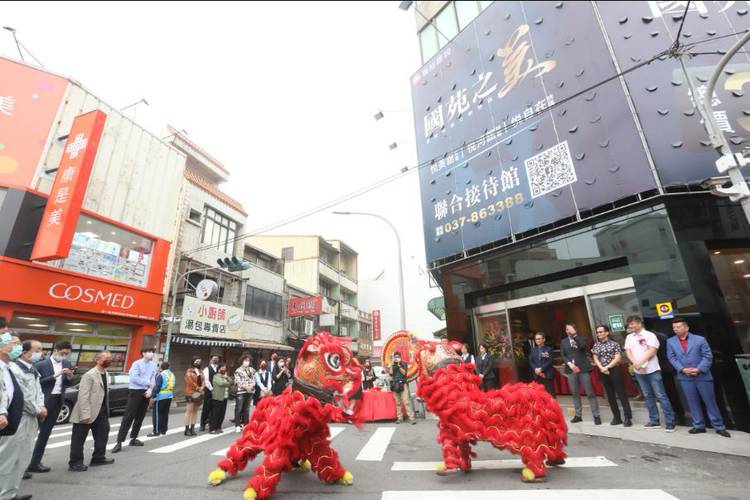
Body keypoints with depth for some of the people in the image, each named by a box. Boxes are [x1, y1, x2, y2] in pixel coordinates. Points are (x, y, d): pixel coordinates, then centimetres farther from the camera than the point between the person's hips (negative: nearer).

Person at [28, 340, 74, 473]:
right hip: (43, 400, -5)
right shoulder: (41, 365, -7)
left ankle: (35, 462, 20)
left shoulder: (67, 364, 7)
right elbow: (37, 383, -13)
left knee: (45, 432, 11)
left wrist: (69, 377, -11)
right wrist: (54, 376, -23)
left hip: (58, 401, 5)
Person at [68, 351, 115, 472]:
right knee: (79, 439, 5)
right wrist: (85, 414, -24)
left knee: (103, 434, 13)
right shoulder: (89, 375, -17)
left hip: (102, 412, 9)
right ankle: (75, 463, 17)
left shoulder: (106, 374, 9)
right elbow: (83, 396, -21)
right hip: (87, 413, -8)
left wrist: (107, 410, 13)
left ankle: (98, 458, 26)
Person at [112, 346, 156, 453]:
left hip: (146, 392, 6)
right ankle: (119, 442, -2)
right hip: (135, 392, -5)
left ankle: (133, 439, 24)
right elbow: (134, 378, -18)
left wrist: (150, 389, -11)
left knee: (140, 418, 12)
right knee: (128, 417, -6)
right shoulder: (137, 364, -10)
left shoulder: (153, 365, 6)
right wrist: (148, 382, -13)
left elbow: (153, 378, 4)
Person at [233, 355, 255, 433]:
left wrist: (251, 386, -10)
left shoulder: (252, 370, 13)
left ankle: (245, 425, 18)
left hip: (250, 391, 4)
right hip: (241, 391, -4)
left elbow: (254, 379, 8)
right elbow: (238, 381, -9)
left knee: (246, 409, 11)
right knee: (239, 409, -2)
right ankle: (237, 425, 7)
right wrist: (245, 386, -17)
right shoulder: (238, 370, -1)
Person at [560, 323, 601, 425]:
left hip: (583, 369, -3)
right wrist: (569, 363, -10)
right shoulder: (563, 342, 11)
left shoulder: (581, 339, 4)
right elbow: (563, 356, 7)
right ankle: (578, 415, 19)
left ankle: (596, 416, 9)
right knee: (575, 393, 9)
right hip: (571, 370, 3)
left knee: (590, 393, -1)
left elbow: (583, 346, -19)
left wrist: (574, 334, -19)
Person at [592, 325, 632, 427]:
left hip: (614, 370, -4)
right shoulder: (596, 345, 7)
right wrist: (601, 368, -10)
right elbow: (595, 358, 6)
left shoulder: (614, 344, -5)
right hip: (602, 372, 4)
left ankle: (628, 418, 5)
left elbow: (618, 358, -11)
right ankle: (617, 417, 19)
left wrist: (607, 367, -13)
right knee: (610, 395, 10)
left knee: (621, 393, -2)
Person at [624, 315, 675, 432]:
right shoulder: (629, 337, 9)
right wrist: (635, 363, -12)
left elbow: (651, 351, -14)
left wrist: (640, 362, -18)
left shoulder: (649, 335, -6)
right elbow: (628, 351, 4)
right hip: (638, 371, 5)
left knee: (660, 395, -3)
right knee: (648, 396, 11)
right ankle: (654, 421, 19)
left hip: (652, 370, -5)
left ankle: (670, 422, 5)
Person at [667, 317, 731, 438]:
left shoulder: (700, 339, -3)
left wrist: (698, 369, -15)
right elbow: (672, 358, 2)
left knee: (710, 401, 6)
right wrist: (683, 369, -12)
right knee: (692, 403, 8)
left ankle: (719, 427, 20)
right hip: (685, 377, 2)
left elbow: (708, 356, -5)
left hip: (702, 376, -2)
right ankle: (699, 426, 19)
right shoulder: (670, 342, 4)